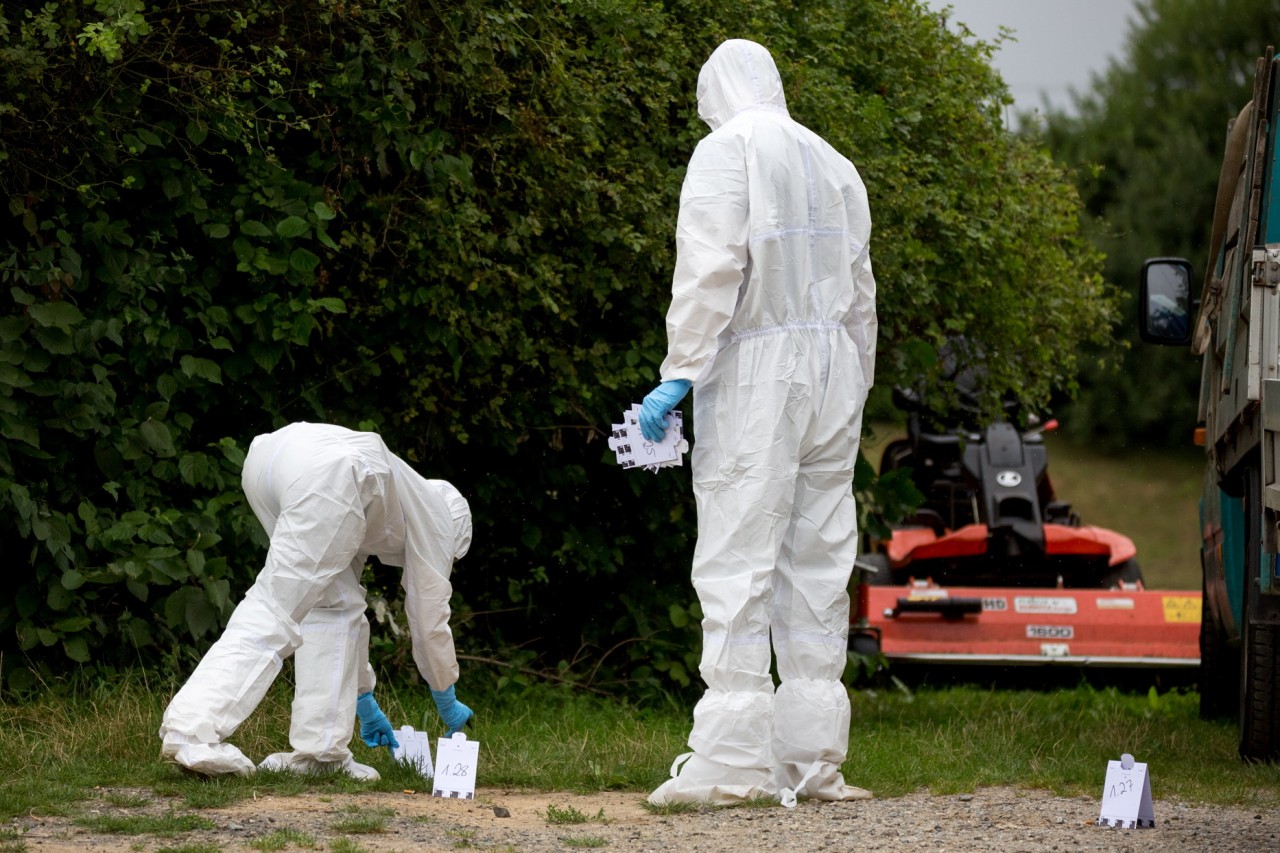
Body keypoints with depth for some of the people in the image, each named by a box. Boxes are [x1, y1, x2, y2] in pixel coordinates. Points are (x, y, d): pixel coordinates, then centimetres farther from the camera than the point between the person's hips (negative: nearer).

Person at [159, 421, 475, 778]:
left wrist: (365, 701, 51)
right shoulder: (436, 517, 26)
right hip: (323, 470, -7)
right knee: (274, 610, -9)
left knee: (335, 601, 18)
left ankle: (322, 749, 13)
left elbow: (345, 610, 45)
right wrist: (448, 702, 41)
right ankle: (192, 730, -22)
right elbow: (430, 619, 27)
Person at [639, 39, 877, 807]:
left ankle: (731, 761, -13)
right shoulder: (834, 165, 17)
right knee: (818, 564, 9)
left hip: (756, 372, -7)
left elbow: (711, 270, -14)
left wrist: (680, 374, -15)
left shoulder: (726, 151, -3)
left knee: (738, 564, -8)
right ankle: (812, 757, 9)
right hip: (832, 369, 7)